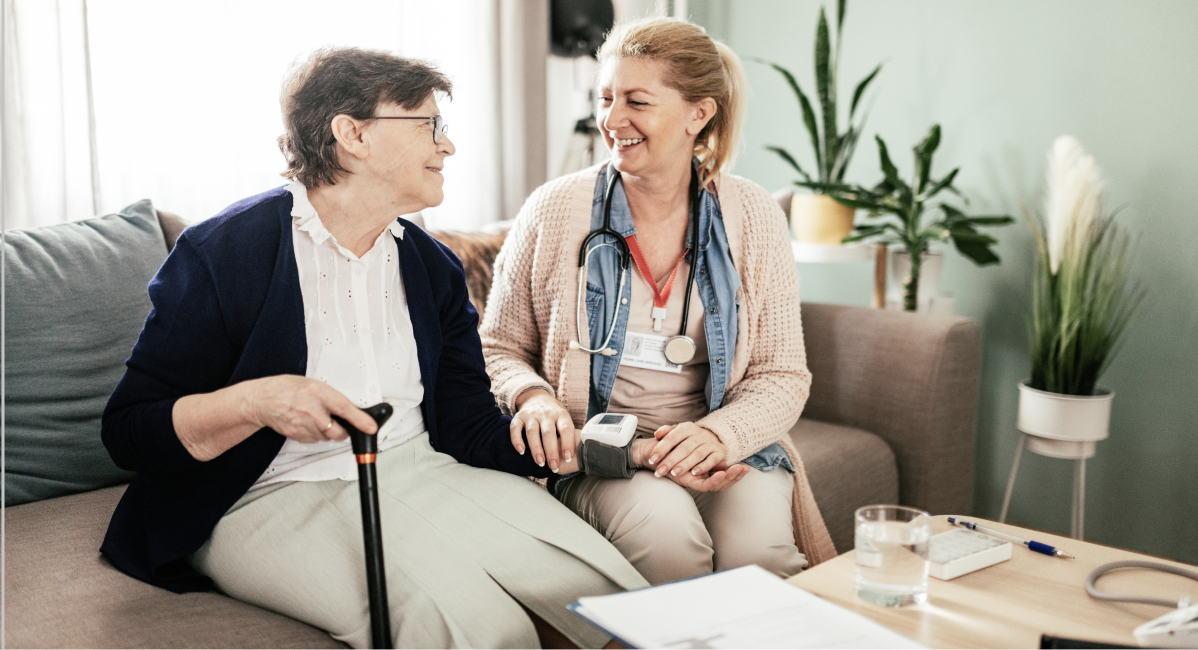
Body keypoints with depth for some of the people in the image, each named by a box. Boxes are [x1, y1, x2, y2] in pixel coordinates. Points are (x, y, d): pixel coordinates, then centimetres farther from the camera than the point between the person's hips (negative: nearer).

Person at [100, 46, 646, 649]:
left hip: (416, 468, 5)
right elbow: (128, 430, -8)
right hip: (277, 498, -5)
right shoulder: (223, 251, -8)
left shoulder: (434, 268, 11)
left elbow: (472, 428, 6)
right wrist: (257, 401, -27)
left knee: (618, 596, -18)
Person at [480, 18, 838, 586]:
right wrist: (532, 396, -15)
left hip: (727, 446, 1)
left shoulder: (753, 217, 2)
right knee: (667, 531, -32)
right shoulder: (553, 211, -1)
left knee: (758, 547, -29)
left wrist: (718, 435, -16)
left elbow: (784, 375, 3)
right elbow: (498, 349, 8)